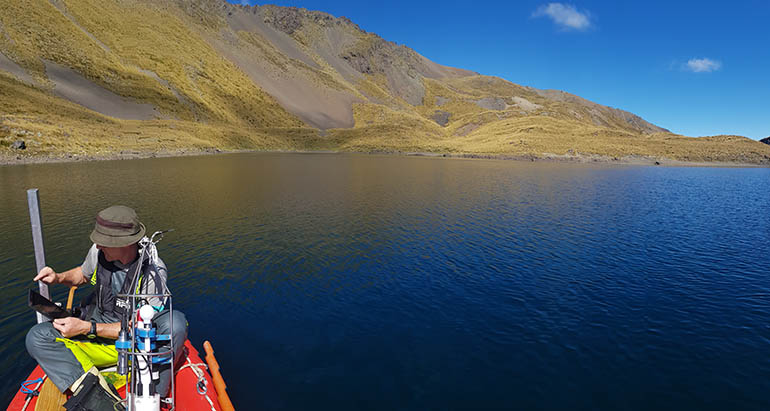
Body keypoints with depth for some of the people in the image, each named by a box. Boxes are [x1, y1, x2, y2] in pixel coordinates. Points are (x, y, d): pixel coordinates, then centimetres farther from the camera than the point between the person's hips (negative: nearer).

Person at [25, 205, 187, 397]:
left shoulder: (154, 271, -22)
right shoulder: (99, 251, -8)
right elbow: (84, 274, 19)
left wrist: (87, 328, -23)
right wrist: (59, 278, -2)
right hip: (98, 337, 5)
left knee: (175, 321, -35)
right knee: (36, 337, -17)